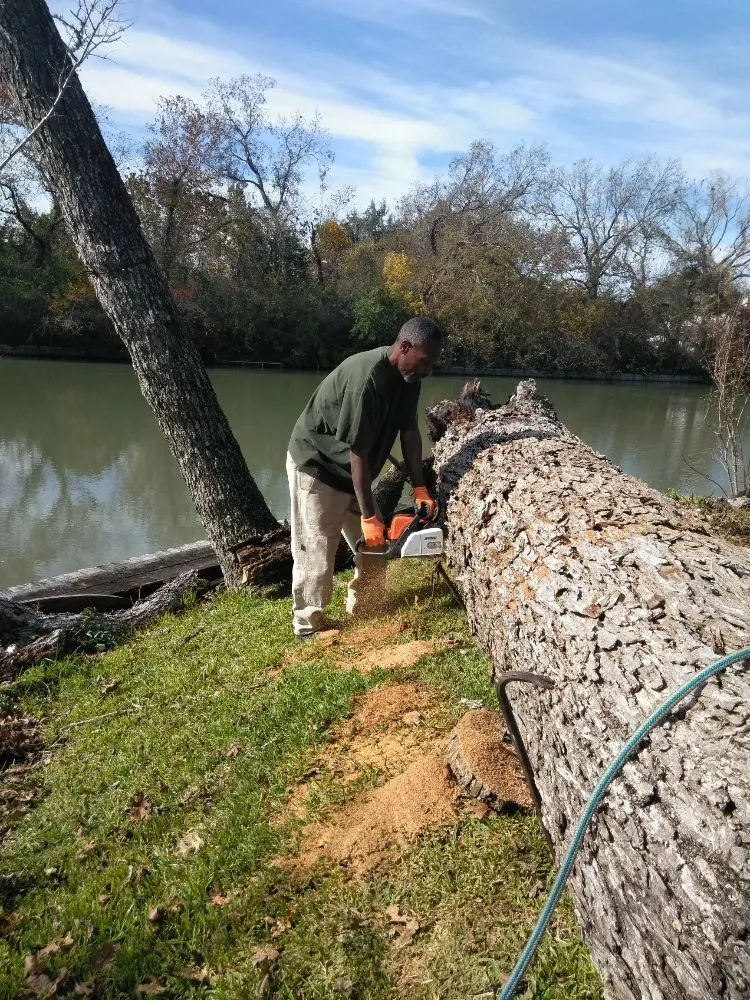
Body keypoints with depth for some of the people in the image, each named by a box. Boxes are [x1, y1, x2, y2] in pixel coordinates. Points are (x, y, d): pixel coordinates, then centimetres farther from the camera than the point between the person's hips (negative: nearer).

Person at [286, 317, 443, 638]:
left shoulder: (406, 375, -7)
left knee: (375, 546, 11)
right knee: (316, 552, -4)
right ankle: (308, 624, 13)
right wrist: (369, 517, -27)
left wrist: (420, 488, -12)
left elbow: (409, 431, -4)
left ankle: (365, 614, 27)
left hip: (351, 471, 9)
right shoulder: (367, 378, -33)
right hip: (316, 468, -9)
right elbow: (358, 453, -31)